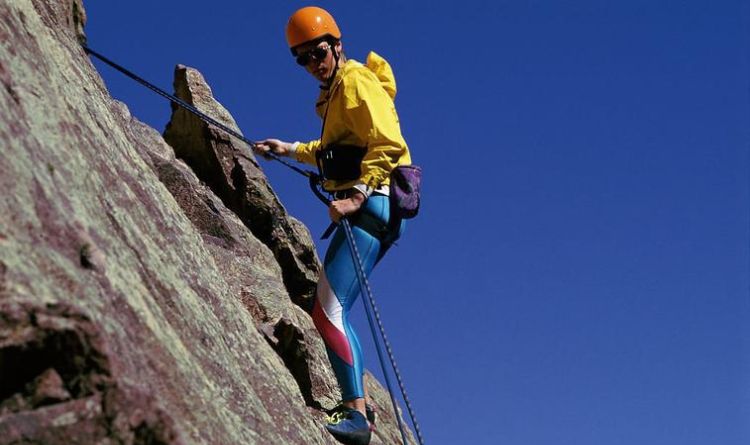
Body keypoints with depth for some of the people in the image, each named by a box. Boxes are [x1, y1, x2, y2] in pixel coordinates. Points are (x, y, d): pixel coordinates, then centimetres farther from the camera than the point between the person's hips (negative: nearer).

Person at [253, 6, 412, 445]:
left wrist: (357, 194, -29)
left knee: (327, 311, -18)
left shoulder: (356, 83, -7)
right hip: (367, 209, 11)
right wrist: (293, 150, 36)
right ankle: (357, 405, 21)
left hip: (370, 206, -11)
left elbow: (389, 145, -21)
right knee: (334, 312, 15)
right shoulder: (337, 89, 24)